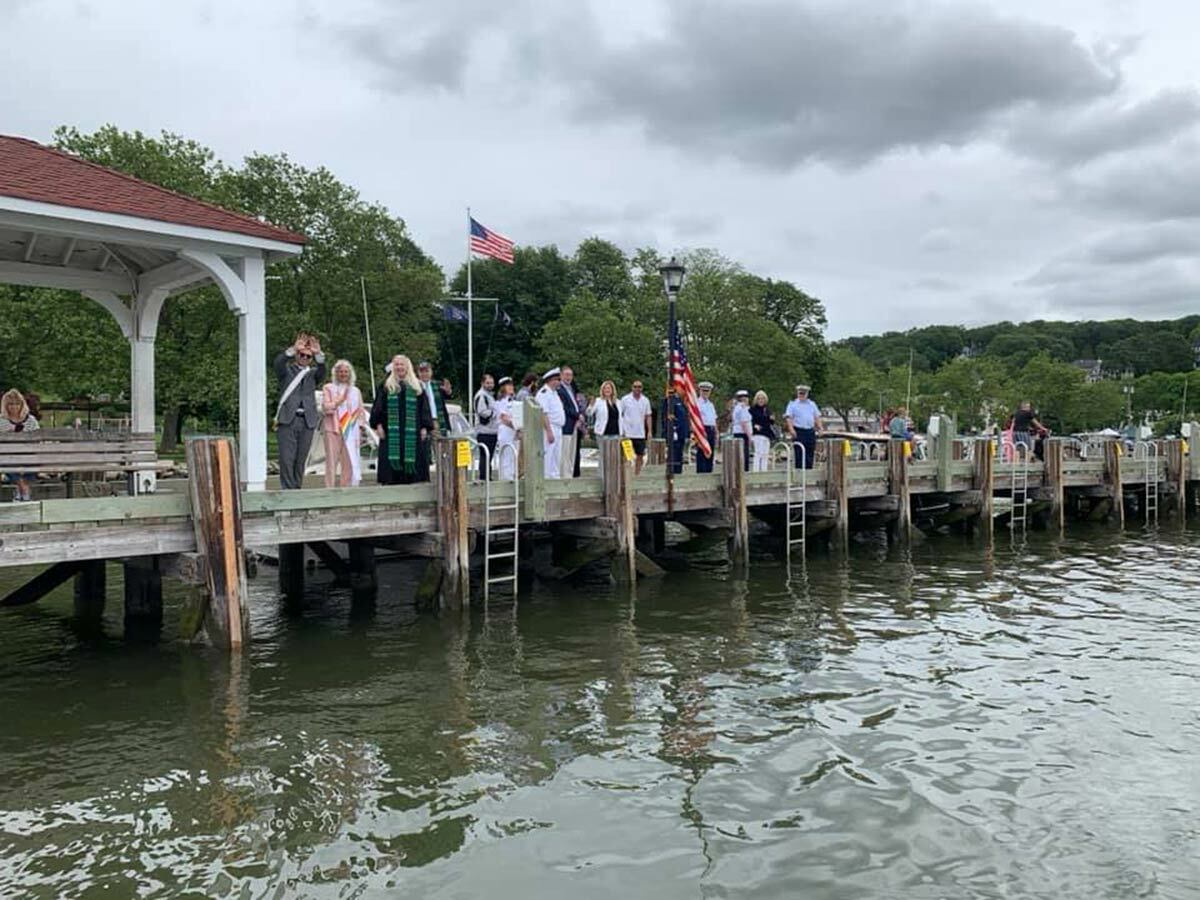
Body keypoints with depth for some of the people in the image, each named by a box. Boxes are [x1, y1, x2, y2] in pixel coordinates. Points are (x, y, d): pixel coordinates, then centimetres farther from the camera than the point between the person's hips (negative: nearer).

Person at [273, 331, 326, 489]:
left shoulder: (313, 373, 17)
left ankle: (297, 489, 12)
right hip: (287, 419, -2)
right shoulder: (287, 370, 13)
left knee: (301, 460, 5)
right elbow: (278, 362, -10)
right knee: (286, 459, -6)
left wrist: (318, 354, -25)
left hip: (307, 421, 2)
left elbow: (322, 371, -5)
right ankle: (287, 490, -4)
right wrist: (293, 349, -27)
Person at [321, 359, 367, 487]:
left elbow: (361, 411, 16)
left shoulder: (356, 391, 17)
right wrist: (340, 400, -8)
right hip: (333, 429, -3)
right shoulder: (329, 388, 8)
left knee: (350, 463, -1)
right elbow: (325, 407, -3)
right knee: (332, 461, -6)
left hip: (350, 431, 3)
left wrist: (361, 428, 7)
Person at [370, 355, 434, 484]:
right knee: (391, 464, -5)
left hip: (412, 433, 1)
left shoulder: (417, 387, 11)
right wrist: (378, 424, -5)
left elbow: (424, 408, 9)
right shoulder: (386, 386, 10)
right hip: (391, 432, -1)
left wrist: (425, 427, -1)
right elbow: (378, 407, 7)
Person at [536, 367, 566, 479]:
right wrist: (549, 432, -24)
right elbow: (543, 414, -19)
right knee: (547, 456, -8)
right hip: (549, 428, -10)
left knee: (557, 456, 12)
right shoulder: (544, 393, -12)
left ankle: (555, 477, 18)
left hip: (558, 429, 10)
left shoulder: (554, 392, 19)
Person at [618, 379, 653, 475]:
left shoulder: (645, 400, 6)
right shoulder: (625, 399, -3)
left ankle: (637, 474, 17)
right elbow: (619, 415, 1)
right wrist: (621, 430, -6)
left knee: (640, 455, 6)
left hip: (640, 434, 3)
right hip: (627, 433, -3)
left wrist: (649, 431, 4)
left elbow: (648, 416, 11)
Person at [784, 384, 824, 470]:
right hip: (798, 432, -4)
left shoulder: (812, 404, 17)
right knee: (799, 455, -6)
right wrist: (791, 429, -18)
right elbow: (788, 418, -4)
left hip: (810, 432, 4)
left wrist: (821, 428, 3)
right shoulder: (792, 404, 4)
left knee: (810, 454, 5)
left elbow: (817, 417, 18)